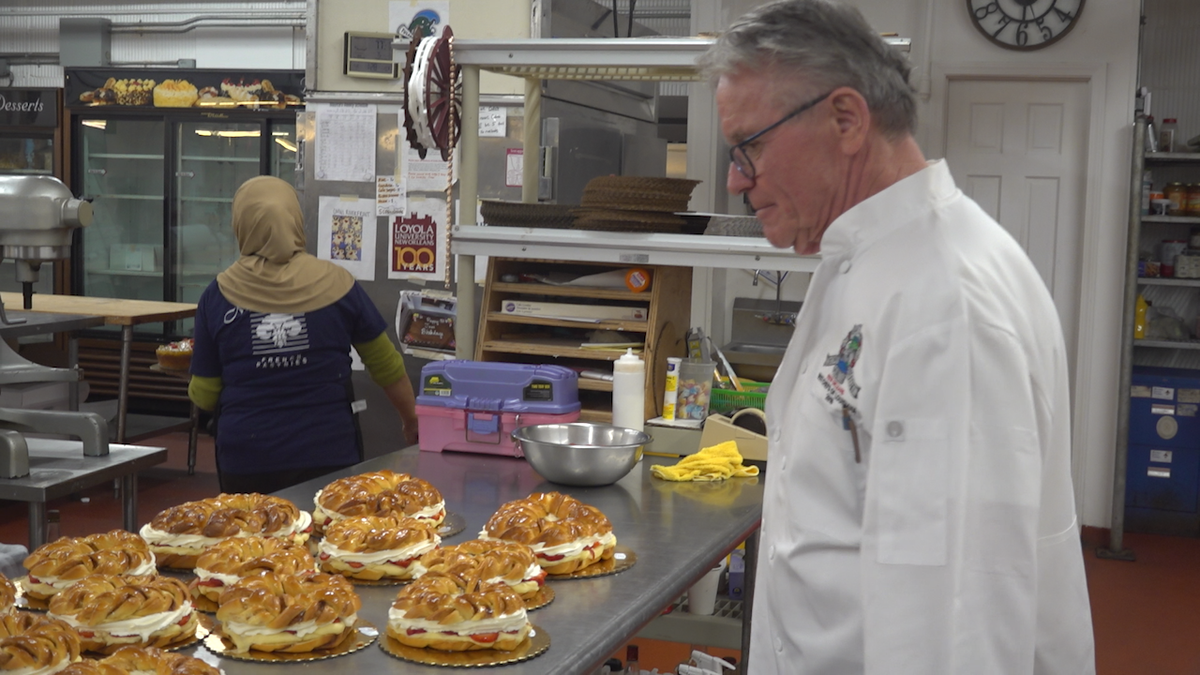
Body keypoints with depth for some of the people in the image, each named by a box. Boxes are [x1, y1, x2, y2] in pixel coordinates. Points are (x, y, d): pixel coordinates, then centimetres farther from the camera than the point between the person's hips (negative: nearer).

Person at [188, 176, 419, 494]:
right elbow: (387, 366, 8)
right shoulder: (336, 284, -2)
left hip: (245, 460, 0)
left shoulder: (218, 295, -3)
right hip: (328, 455, 0)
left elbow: (203, 396, 2)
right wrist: (412, 422, 23)